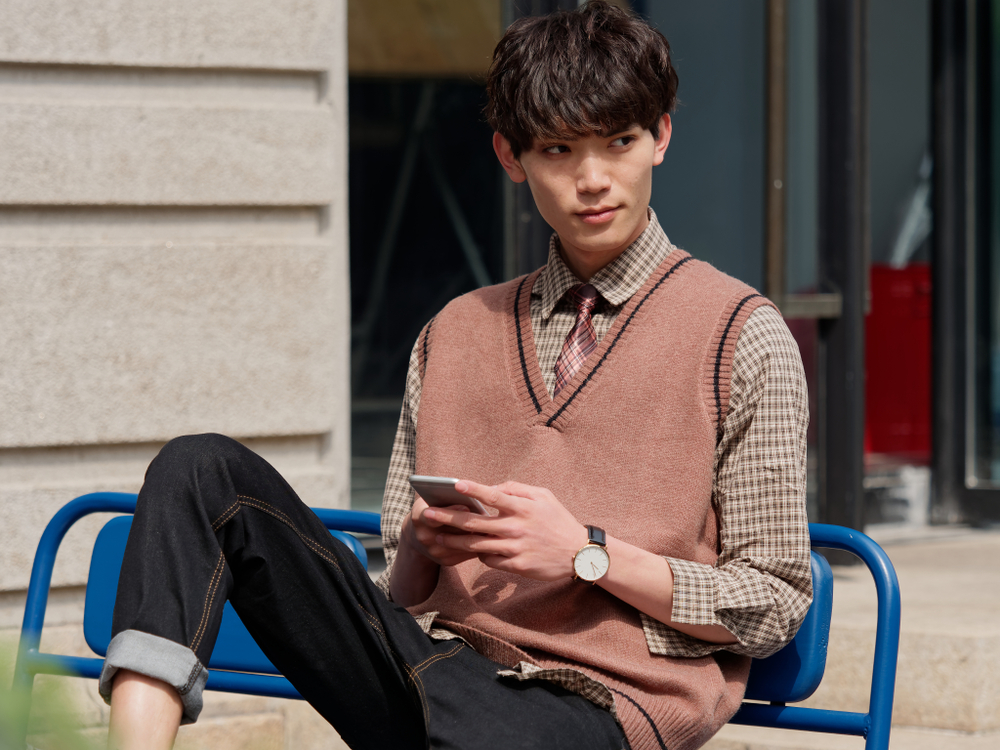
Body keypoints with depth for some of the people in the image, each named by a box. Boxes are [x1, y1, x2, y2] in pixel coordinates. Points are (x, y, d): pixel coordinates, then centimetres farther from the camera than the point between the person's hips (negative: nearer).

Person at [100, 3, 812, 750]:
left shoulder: (740, 334, 7)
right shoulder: (455, 333, 23)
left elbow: (775, 604, 4)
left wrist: (588, 553, -9)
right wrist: (424, 545, -2)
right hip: (428, 653, 6)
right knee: (204, 468, -15)